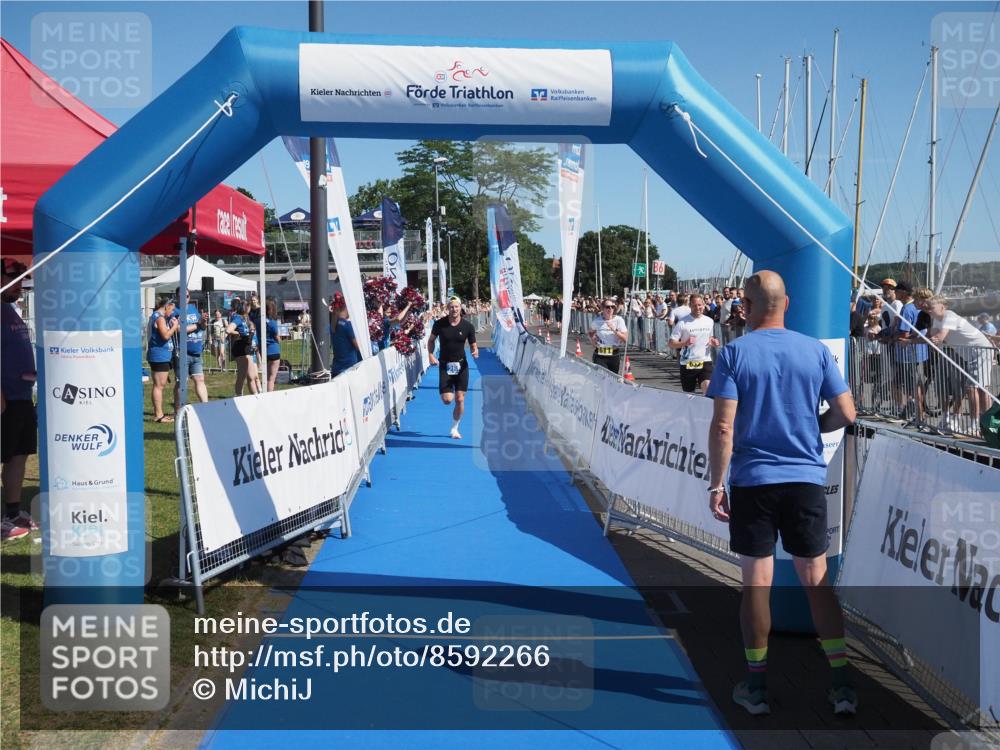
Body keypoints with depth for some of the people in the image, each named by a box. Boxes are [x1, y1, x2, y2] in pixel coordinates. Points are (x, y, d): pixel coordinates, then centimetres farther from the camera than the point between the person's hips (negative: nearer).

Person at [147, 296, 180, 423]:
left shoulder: (157, 316, 18)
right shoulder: (160, 317, -14)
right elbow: (166, 335, -22)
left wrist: (174, 325, 15)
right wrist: (174, 326, -8)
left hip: (159, 356, 11)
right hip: (160, 355, -11)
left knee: (158, 385, 14)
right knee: (159, 385, -8)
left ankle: (157, 413, 21)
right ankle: (158, 415, -7)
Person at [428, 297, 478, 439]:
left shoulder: (468, 326, -5)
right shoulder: (439, 323, -6)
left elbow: (473, 346, 3)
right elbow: (431, 340, 9)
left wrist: (475, 352, -20)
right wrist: (431, 355, -6)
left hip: (461, 365, 1)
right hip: (445, 365, 0)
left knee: (460, 399, -2)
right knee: (447, 399, -8)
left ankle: (455, 428, 17)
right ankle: (447, 390, 32)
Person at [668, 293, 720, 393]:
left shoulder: (710, 321, 6)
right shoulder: (682, 323, -7)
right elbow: (671, 344, -7)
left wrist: (713, 341, 0)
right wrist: (685, 342, -24)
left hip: (705, 361, 2)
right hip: (687, 364, -1)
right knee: (688, 394, 11)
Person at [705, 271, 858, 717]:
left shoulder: (734, 353, -5)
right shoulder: (816, 351, 2)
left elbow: (723, 426, -11)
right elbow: (845, 414, 3)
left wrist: (716, 485, -5)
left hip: (751, 481, -2)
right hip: (806, 480, 2)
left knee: (756, 583, 6)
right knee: (816, 581, 10)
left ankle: (756, 687, 15)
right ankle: (842, 686, 12)